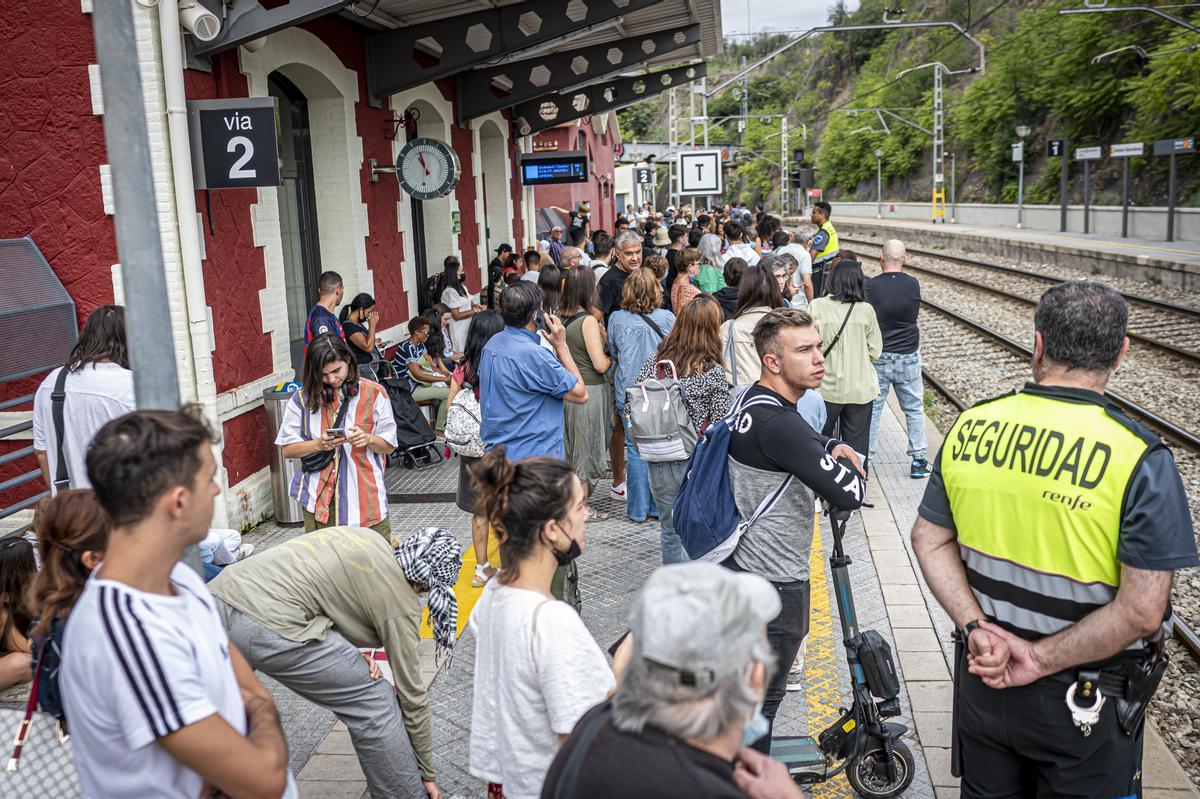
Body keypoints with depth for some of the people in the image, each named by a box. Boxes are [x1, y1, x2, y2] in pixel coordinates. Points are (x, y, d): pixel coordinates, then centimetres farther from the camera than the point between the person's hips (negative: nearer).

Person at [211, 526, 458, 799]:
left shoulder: (368, 538, 18)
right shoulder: (399, 600, 0)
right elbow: (411, 693, 8)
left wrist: (351, 652, 10)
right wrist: (428, 774, 21)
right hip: (267, 625, -8)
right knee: (374, 702, 6)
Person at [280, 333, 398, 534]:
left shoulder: (374, 393, 0)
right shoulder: (303, 398, 2)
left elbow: (389, 446, 5)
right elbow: (287, 449, 5)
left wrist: (368, 439, -15)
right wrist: (319, 444, -12)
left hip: (366, 497, 0)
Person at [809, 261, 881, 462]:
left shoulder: (817, 306, -10)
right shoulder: (866, 310, -7)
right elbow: (875, 351, -2)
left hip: (826, 387, 0)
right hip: (860, 389, 1)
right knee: (857, 444, 10)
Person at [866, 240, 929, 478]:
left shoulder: (871, 286, -12)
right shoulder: (913, 284, -5)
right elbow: (915, 315, 8)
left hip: (878, 356, -1)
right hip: (909, 355, 2)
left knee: (872, 408, 7)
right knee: (914, 408, 13)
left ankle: (864, 459, 10)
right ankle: (918, 460, 16)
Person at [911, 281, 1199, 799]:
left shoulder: (970, 427, -9)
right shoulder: (1140, 459, -21)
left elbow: (930, 540, -3)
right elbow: (1142, 611, -22)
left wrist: (976, 628, -8)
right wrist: (1041, 659, -15)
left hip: (983, 678, 3)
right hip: (1087, 700, -3)